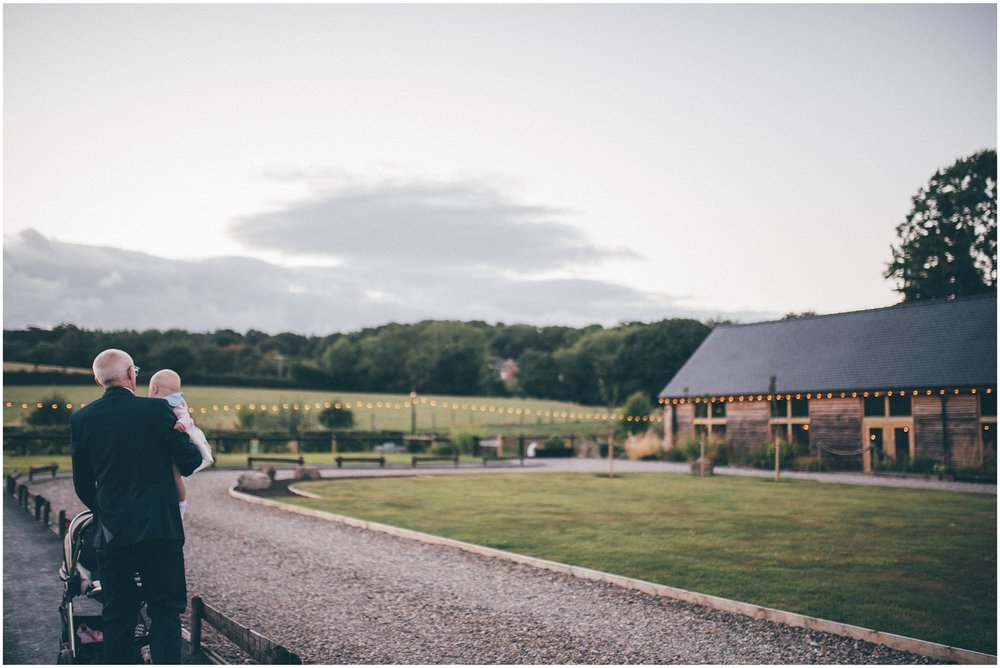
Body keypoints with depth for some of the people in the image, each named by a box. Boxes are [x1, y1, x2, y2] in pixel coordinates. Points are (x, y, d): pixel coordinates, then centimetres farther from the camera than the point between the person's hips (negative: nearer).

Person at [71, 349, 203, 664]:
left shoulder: (81, 418, 3)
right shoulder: (157, 409, -8)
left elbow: (82, 483, 9)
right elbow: (190, 462, -4)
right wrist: (189, 433, 15)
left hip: (110, 532, 3)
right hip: (159, 528, -3)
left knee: (117, 616, 14)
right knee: (165, 612, 4)